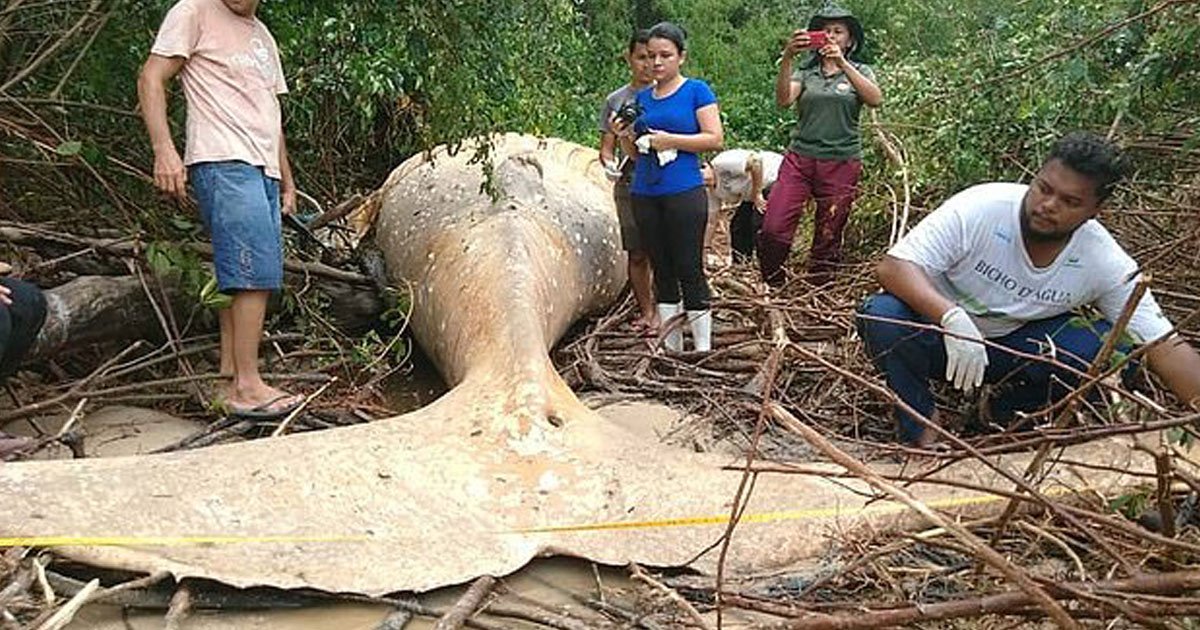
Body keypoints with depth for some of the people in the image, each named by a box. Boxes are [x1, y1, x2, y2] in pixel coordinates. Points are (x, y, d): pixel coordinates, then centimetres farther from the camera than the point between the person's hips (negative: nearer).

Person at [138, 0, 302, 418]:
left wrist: (286, 181, 24)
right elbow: (151, 78, -3)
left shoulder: (264, 38, 26)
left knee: (245, 277, 3)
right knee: (255, 271, -16)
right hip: (224, 163, -8)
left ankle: (230, 379, 7)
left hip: (264, 171, 8)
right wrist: (164, 148, -16)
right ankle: (247, 387, -13)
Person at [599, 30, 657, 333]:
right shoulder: (615, 100, 10)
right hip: (629, 186, 2)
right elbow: (606, 146, 11)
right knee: (636, 254, 7)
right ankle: (645, 310, 19)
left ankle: (662, 311, 8)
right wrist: (609, 164, -11)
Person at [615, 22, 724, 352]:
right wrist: (625, 136, -1)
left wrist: (670, 141, -13)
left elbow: (715, 139, -7)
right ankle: (671, 350, 17)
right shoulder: (642, 97, 14)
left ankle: (703, 350, 4)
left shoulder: (696, 90, 0)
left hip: (684, 192, -5)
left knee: (690, 271, -4)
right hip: (645, 194, 6)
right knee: (662, 271, 9)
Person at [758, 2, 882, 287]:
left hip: (842, 165, 0)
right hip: (800, 159, 0)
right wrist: (786, 58, -23)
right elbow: (783, 100, -9)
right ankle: (772, 289, 7)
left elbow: (875, 99, -13)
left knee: (827, 239, 5)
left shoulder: (859, 71, 9)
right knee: (773, 229, -13)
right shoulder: (805, 71, 9)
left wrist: (842, 64, -22)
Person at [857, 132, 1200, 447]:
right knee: (881, 316, -34)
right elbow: (894, 266, -29)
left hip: (1015, 348, 3)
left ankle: (1004, 414, 1)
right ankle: (922, 422, -8)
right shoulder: (979, 208, -24)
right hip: (941, 331, -2)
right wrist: (952, 318, -46)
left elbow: (1165, 348, -13)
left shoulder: (1107, 263, -14)